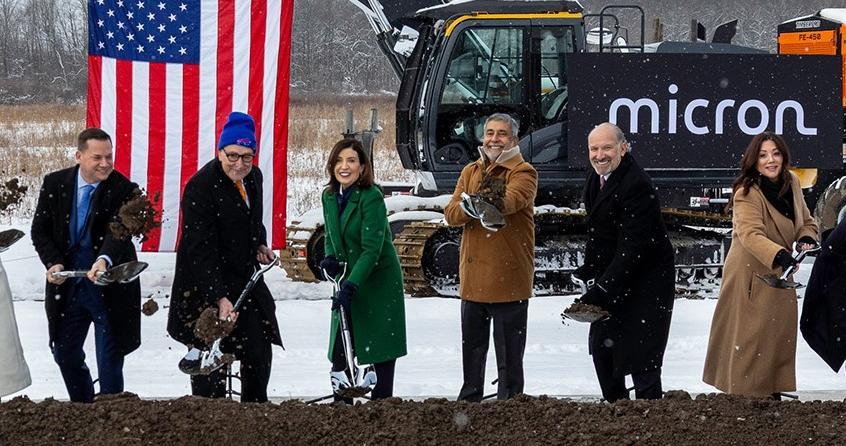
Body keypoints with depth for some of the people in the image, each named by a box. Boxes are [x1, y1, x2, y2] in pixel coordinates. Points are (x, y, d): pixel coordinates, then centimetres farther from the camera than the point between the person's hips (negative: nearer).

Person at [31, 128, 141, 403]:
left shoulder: (123, 190, -13)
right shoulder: (54, 184, -2)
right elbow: (40, 230, 1)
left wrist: (105, 260, -47)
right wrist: (53, 263, -16)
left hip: (109, 289, -4)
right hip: (66, 285, 4)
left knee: (109, 360, 1)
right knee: (65, 354, 17)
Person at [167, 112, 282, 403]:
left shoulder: (253, 177, 4)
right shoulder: (200, 187, -21)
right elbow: (201, 250, -24)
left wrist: (260, 244, 8)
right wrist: (219, 297, -31)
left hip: (246, 280, 8)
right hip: (206, 286, -7)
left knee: (260, 355, 11)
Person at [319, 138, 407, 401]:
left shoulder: (372, 197, -18)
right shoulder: (329, 197, 5)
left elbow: (371, 249, -23)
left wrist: (351, 285, -29)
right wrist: (330, 258, -4)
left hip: (379, 282, -6)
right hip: (348, 282, 6)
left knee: (382, 351, -2)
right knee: (339, 350, 3)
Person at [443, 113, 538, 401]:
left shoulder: (523, 173, -5)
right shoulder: (470, 172, 14)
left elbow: (513, 199, -27)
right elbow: (451, 213, 1)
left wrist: (493, 202, -51)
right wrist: (470, 207, -22)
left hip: (509, 278, -6)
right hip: (473, 277, 6)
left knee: (509, 353, 0)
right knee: (472, 348, 17)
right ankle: (469, 401, 29)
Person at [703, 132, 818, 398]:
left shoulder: (792, 183, 2)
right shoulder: (746, 194, -21)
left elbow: (805, 222, 13)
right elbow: (751, 235, -35)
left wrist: (807, 238, -10)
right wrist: (780, 256, -49)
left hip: (779, 275, 7)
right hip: (751, 274, -7)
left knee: (779, 336, 14)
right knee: (749, 339, -4)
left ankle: (773, 392, 27)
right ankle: (745, 397, 4)